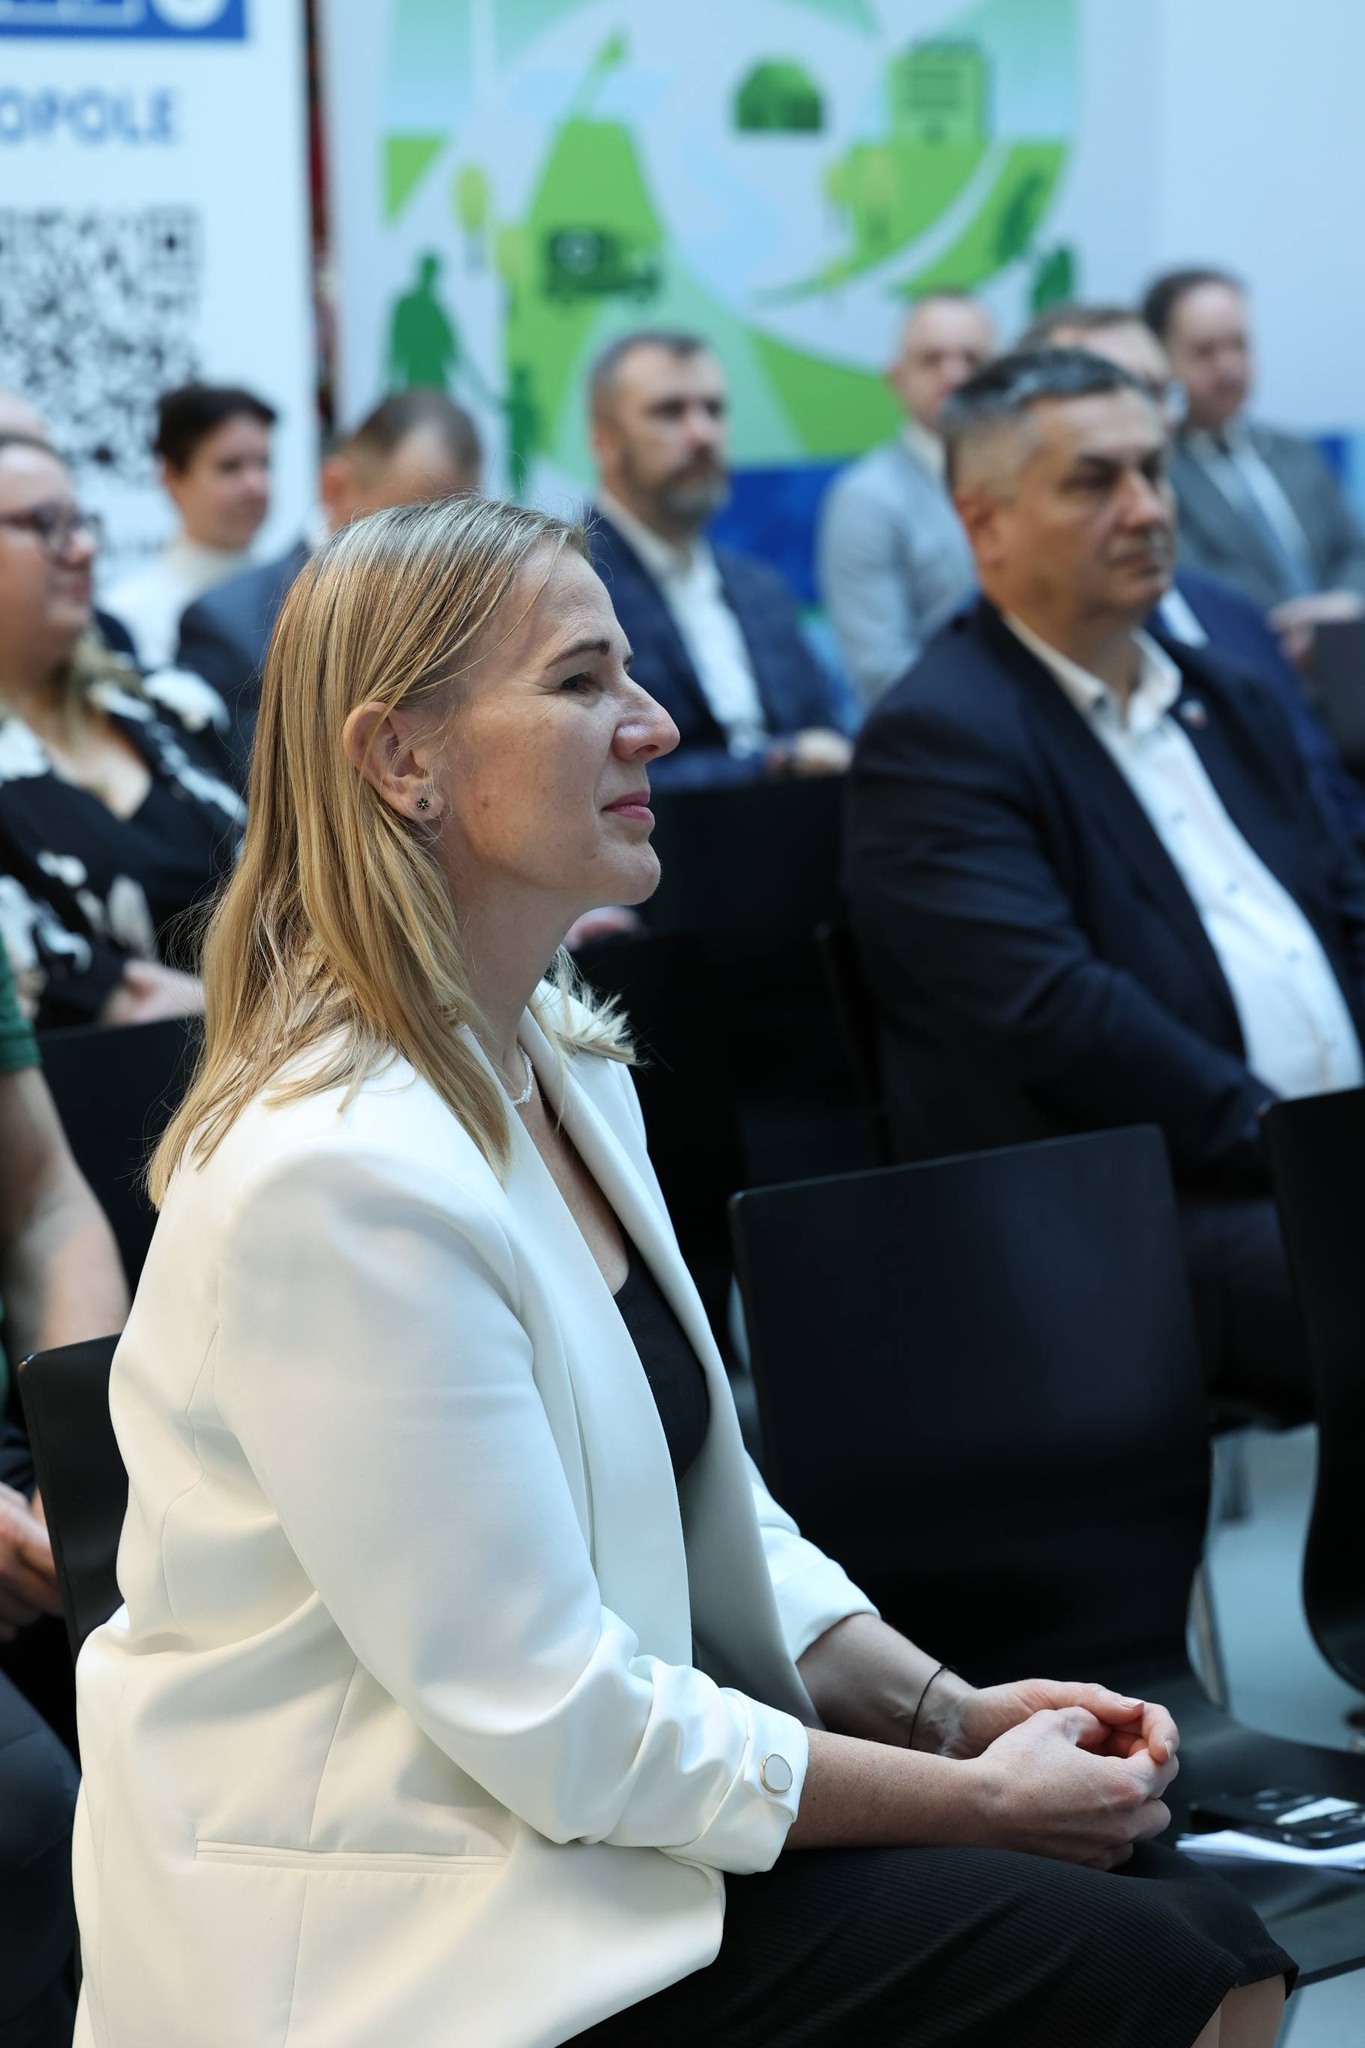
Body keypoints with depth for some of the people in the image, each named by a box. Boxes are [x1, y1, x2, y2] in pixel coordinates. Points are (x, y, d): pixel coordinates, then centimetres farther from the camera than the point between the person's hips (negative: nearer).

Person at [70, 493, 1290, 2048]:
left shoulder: (561, 1063, 8)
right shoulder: (339, 1173, -23)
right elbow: (555, 1727, -22)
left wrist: (951, 1708, 2)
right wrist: (971, 1794, -14)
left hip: (608, 1796, 9)